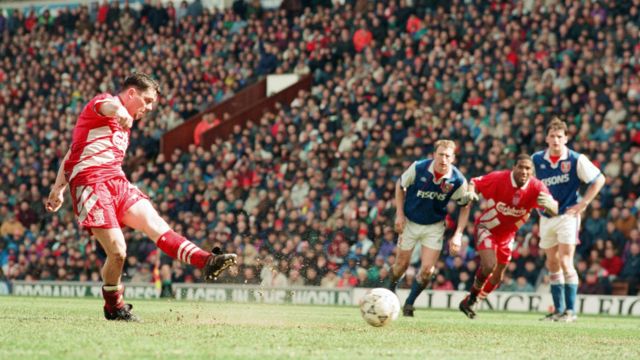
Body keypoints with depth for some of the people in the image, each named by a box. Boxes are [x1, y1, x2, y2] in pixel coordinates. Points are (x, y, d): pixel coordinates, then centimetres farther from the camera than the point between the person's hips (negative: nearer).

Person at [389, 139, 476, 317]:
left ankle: (409, 303, 16)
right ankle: (391, 289, 42)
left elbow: (465, 206, -4)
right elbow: (400, 185, -3)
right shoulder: (418, 168, -23)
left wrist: (458, 234, -12)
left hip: (434, 227, 0)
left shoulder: (458, 180, -21)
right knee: (402, 265, 9)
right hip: (410, 222, 0)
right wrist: (400, 214, -8)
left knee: (427, 270, -8)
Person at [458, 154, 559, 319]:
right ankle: (472, 296, 1)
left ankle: (469, 302, 37)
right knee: (489, 265, -25)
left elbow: (555, 209, -32)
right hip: (486, 228, -4)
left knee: (497, 278, 13)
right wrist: (470, 193, -37)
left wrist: (549, 204, -57)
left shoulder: (536, 187, -23)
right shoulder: (499, 178, -26)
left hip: (507, 234, 4)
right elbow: (474, 182, -13)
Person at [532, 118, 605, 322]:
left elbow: (599, 179, -5)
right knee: (552, 264, 8)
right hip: (546, 218, 5)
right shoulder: (537, 159, 1)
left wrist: (583, 203, -9)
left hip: (567, 216, -5)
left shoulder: (576, 160, -11)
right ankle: (559, 309, 16)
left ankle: (570, 310, -10)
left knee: (565, 262, -13)